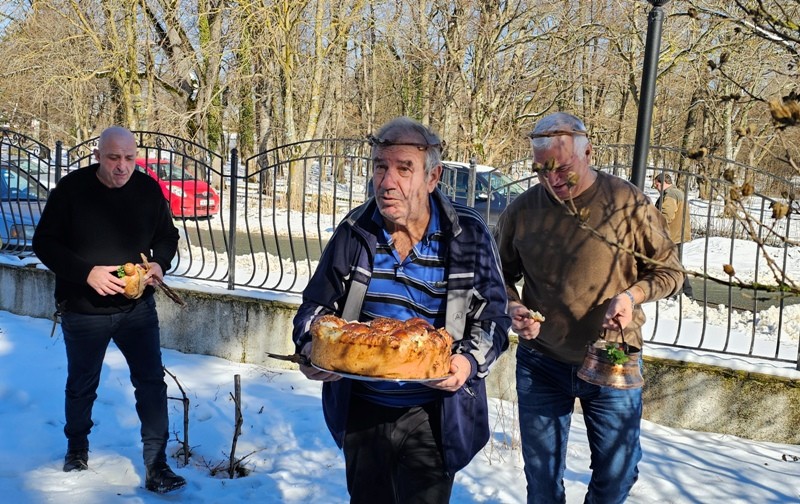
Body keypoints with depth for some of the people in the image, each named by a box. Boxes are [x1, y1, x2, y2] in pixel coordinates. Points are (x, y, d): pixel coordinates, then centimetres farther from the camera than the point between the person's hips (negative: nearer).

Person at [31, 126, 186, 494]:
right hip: (83, 310, -1)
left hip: (137, 307, 1)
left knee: (152, 382, -3)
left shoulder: (148, 189, -5)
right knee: (81, 386, 17)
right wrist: (86, 272, -24)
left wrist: (160, 263, -15)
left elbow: (168, 236, 7)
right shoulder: (72, 188, -13)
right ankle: (77, 447, 44)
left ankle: (156, 466, 7)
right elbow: (44, 243, -10)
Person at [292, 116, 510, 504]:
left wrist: (470, 360, -22)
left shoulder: (469, 236, -9)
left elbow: (492, 315, -2)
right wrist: (311, 349, -16)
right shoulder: (355, 232, -3)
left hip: (432, 418, -2)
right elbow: (317, 305, 4)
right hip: (362, 411, 3)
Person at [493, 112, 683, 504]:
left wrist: (632, 295, -19)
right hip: (541, 363, 2)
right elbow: (500, 274, 9)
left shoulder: (628, 203, -9)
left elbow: (669, 270, 0)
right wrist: (512, 306, -12)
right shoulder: (523, 209, -4)